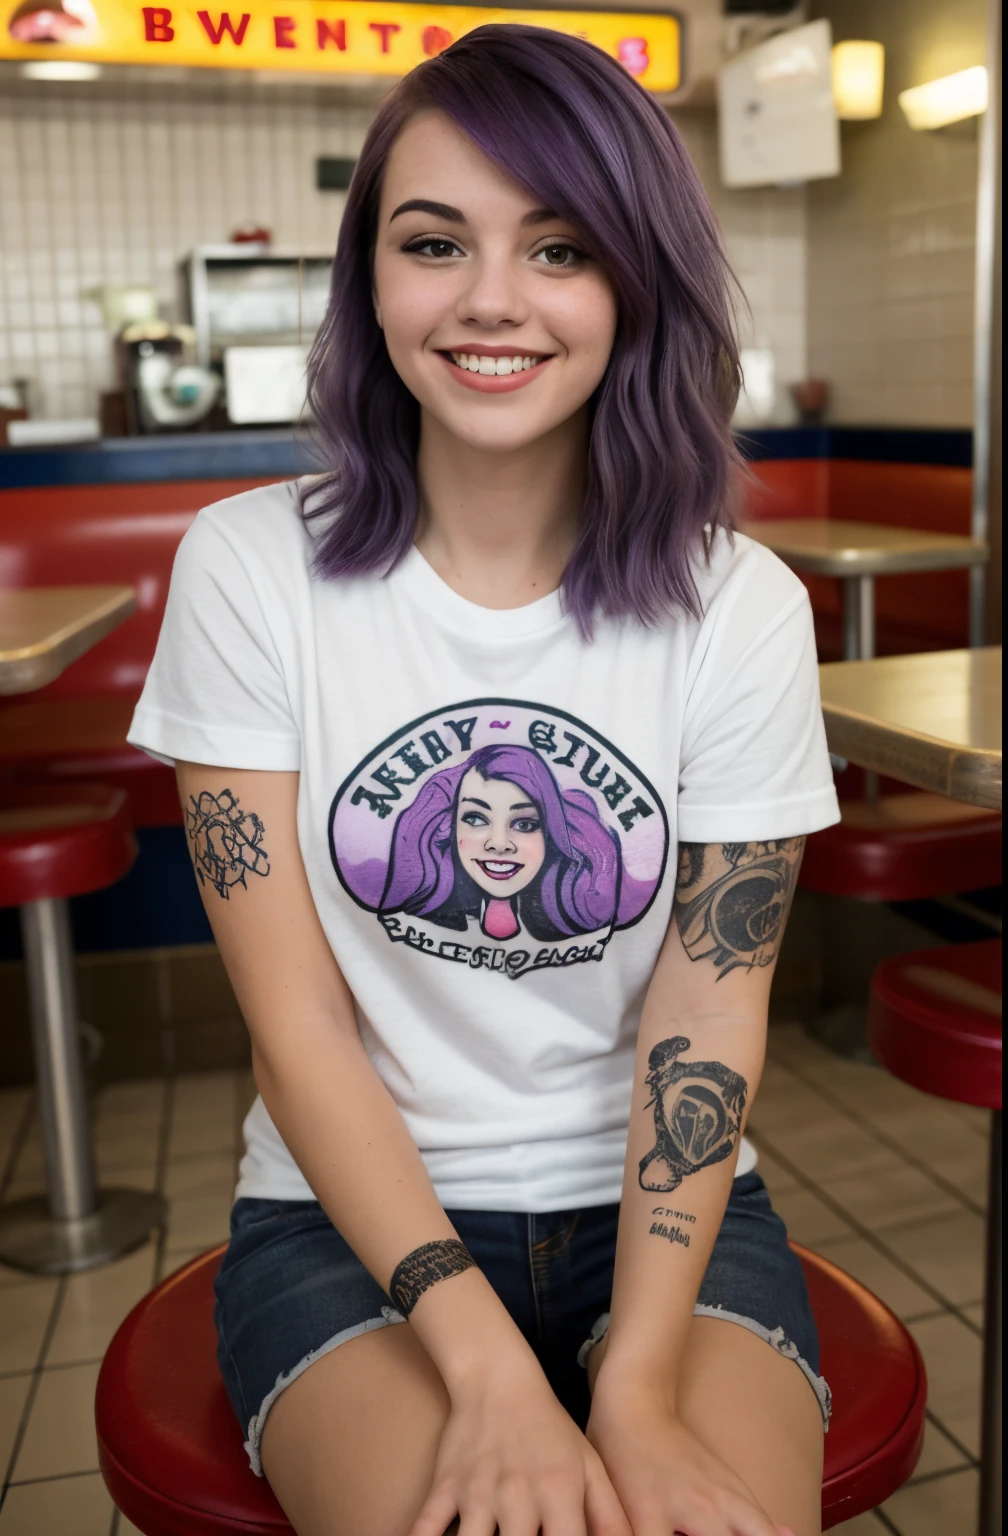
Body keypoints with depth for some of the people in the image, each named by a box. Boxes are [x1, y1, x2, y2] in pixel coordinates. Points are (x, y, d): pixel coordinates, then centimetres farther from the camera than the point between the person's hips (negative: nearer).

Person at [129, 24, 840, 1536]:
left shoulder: (742, 607, -4)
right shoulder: (250, 569, -6)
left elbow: (703, 1032, -7)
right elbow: (297, 1024, -10)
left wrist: (638, 1385, -19)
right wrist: (490, 1370, -18)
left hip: (663, 1211, 1)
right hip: (348, 1214, 0)